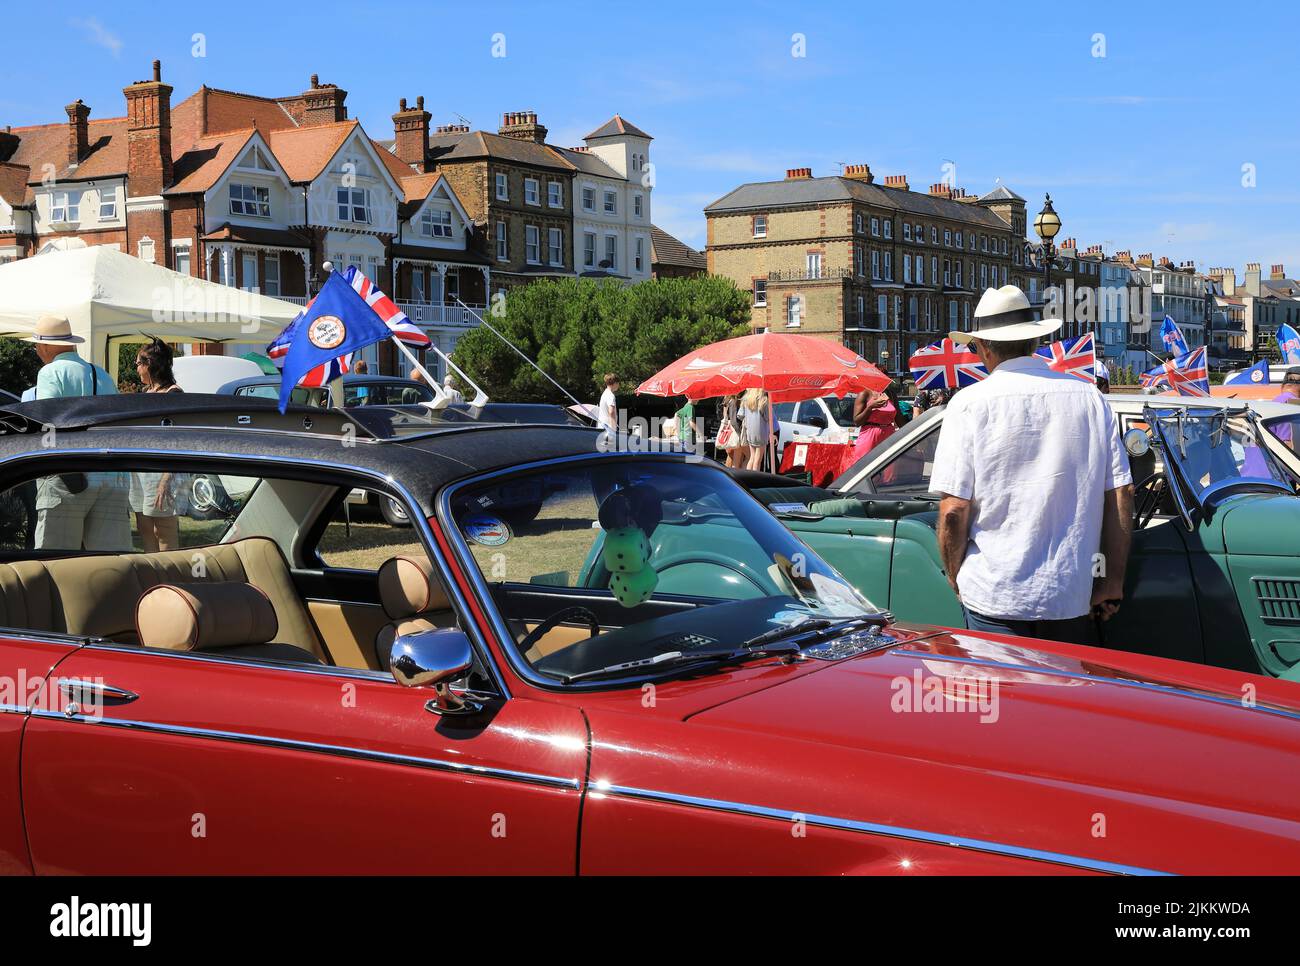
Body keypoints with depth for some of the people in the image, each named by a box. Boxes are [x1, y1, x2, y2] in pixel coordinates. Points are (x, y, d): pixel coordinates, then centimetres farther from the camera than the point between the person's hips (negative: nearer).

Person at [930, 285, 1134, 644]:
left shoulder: (970, 403, -7)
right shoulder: (1090, 399, 4)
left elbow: (953, 510, -11)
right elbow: (1121, 496, 4)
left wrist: (956, 579, 4)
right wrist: (1114, 579, 12)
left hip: (994, 599, -3)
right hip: (1070, 597, 3)